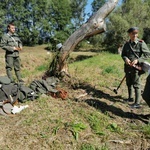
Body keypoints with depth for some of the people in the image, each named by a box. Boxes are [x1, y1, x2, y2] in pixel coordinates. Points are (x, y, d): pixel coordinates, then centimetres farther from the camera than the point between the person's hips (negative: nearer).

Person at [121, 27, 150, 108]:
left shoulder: (141, 43, -7)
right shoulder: (126, 44, 7)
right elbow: (123, 54, 11)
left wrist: (138, 60, -19)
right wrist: (125, 59, -12)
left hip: (136, 67, -6)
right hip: (128, 66, 6)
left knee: (136, 85, -6)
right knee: (129, 83, 17)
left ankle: (137, 103, 1)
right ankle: (130, 98, 35)